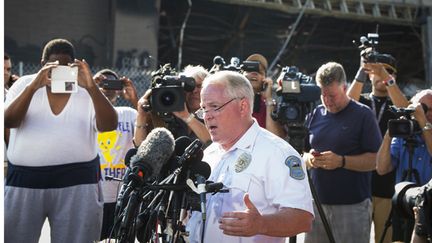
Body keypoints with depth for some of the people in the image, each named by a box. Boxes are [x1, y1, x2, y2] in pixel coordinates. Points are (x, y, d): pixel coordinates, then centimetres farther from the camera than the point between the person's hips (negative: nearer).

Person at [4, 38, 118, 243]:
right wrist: (34, 86, -22)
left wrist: (91, 87, -23)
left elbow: (109, 125, -10)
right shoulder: (25, 85, 7)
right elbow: (8, 121, -9)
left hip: (77, 182, 0)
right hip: (24, 179, 1)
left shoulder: (88, 92, 5)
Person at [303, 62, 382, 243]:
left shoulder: (363, 115, -3)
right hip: (317, 203, 4)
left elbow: (376, 160, -8)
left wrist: (342, 161, -19)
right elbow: (302, 153, 17)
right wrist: (309, 158, -6)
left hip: (352, 207, -4)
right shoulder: (315, 115, 11)